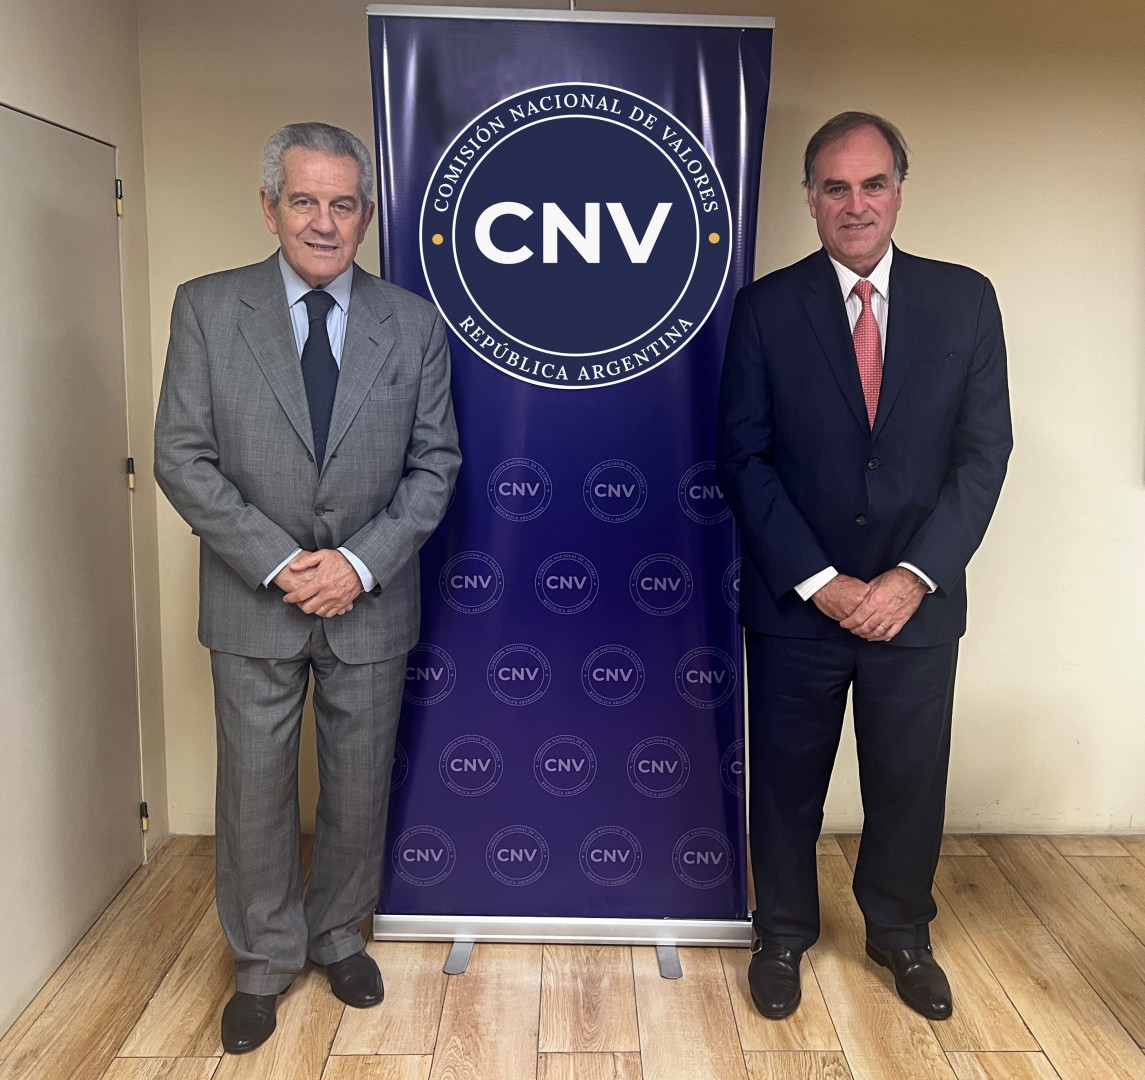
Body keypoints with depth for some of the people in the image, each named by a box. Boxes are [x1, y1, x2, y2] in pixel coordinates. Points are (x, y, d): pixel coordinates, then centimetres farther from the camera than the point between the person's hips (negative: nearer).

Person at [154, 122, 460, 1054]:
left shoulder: (414, 323, 0)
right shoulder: (206, 310, -3)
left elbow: (434, 462, 0)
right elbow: (183, 459, -6)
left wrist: (360, 562, -13)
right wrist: (277, 562, -14)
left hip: (370, 597, 1)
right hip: (254, 601, -1)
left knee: (360, 785, 14)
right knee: (256, 788, 11)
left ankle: (340, 936, 38)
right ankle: (265, 960, 33)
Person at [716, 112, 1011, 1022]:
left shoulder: (965, 301, 1)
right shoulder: (767, 307, -3)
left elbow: (982, 453, -2)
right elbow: (744, 457, -6)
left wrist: (912, 577, -12)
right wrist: (819, 581, -13)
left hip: (917, 603, 2)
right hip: (798, 603, -1)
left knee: (910, 783, 15)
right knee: (787, 781, 13)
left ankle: (900, 933, 41)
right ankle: (783, 935, 37)